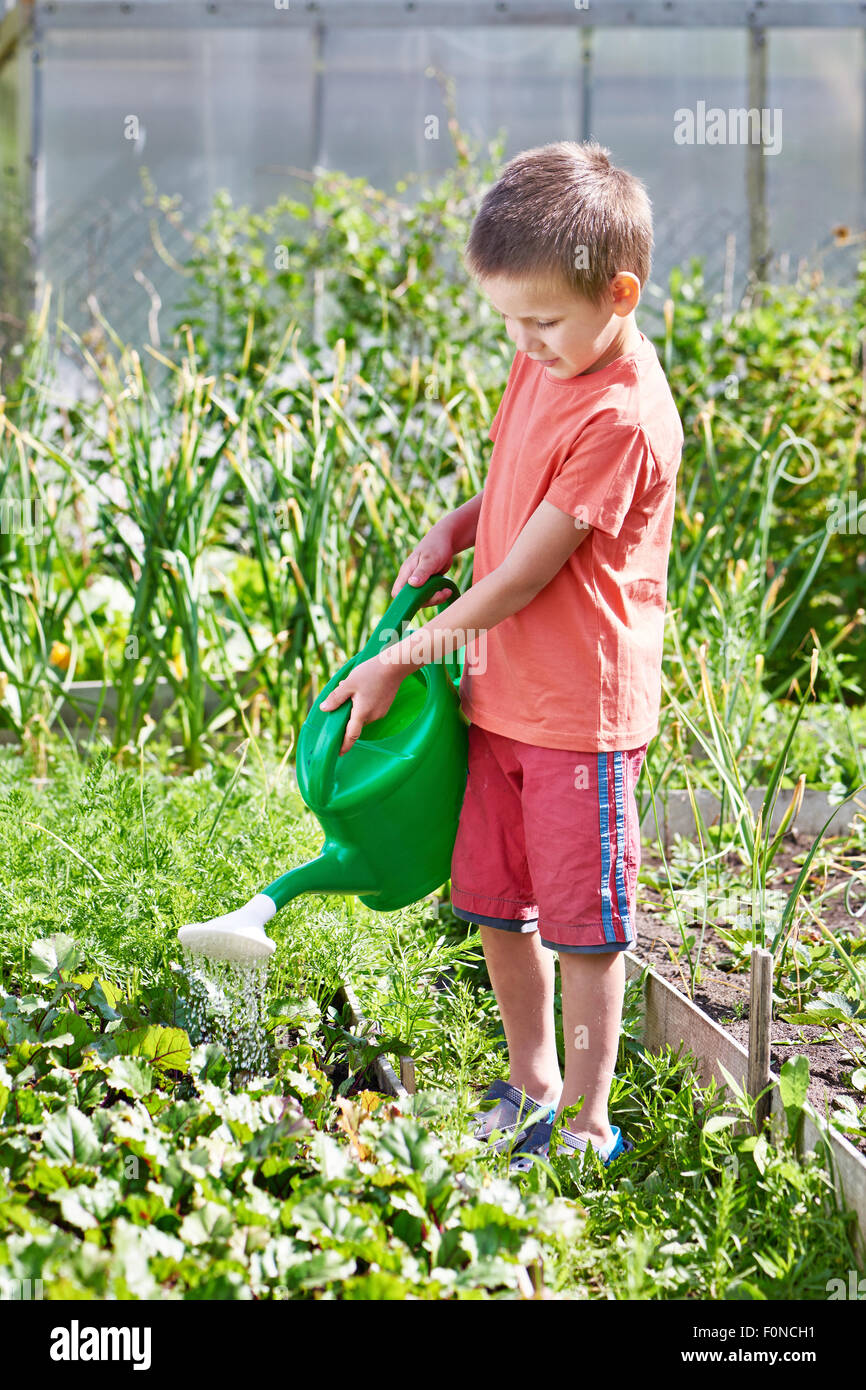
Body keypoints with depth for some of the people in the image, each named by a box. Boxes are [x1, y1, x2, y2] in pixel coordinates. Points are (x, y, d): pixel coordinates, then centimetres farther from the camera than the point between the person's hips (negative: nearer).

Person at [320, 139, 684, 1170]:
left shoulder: (623, 418, -23)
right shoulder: (540, 366, 4)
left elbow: (526, 573, -21)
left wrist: (402, 658, -15)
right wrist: (451, 533, 0)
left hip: (582, 711, -8)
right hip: (498, 694, 8)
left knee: (581, 925, 4)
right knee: (493, 904, 16)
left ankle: (589, 1122, 18)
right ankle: (532, 1081, 34)